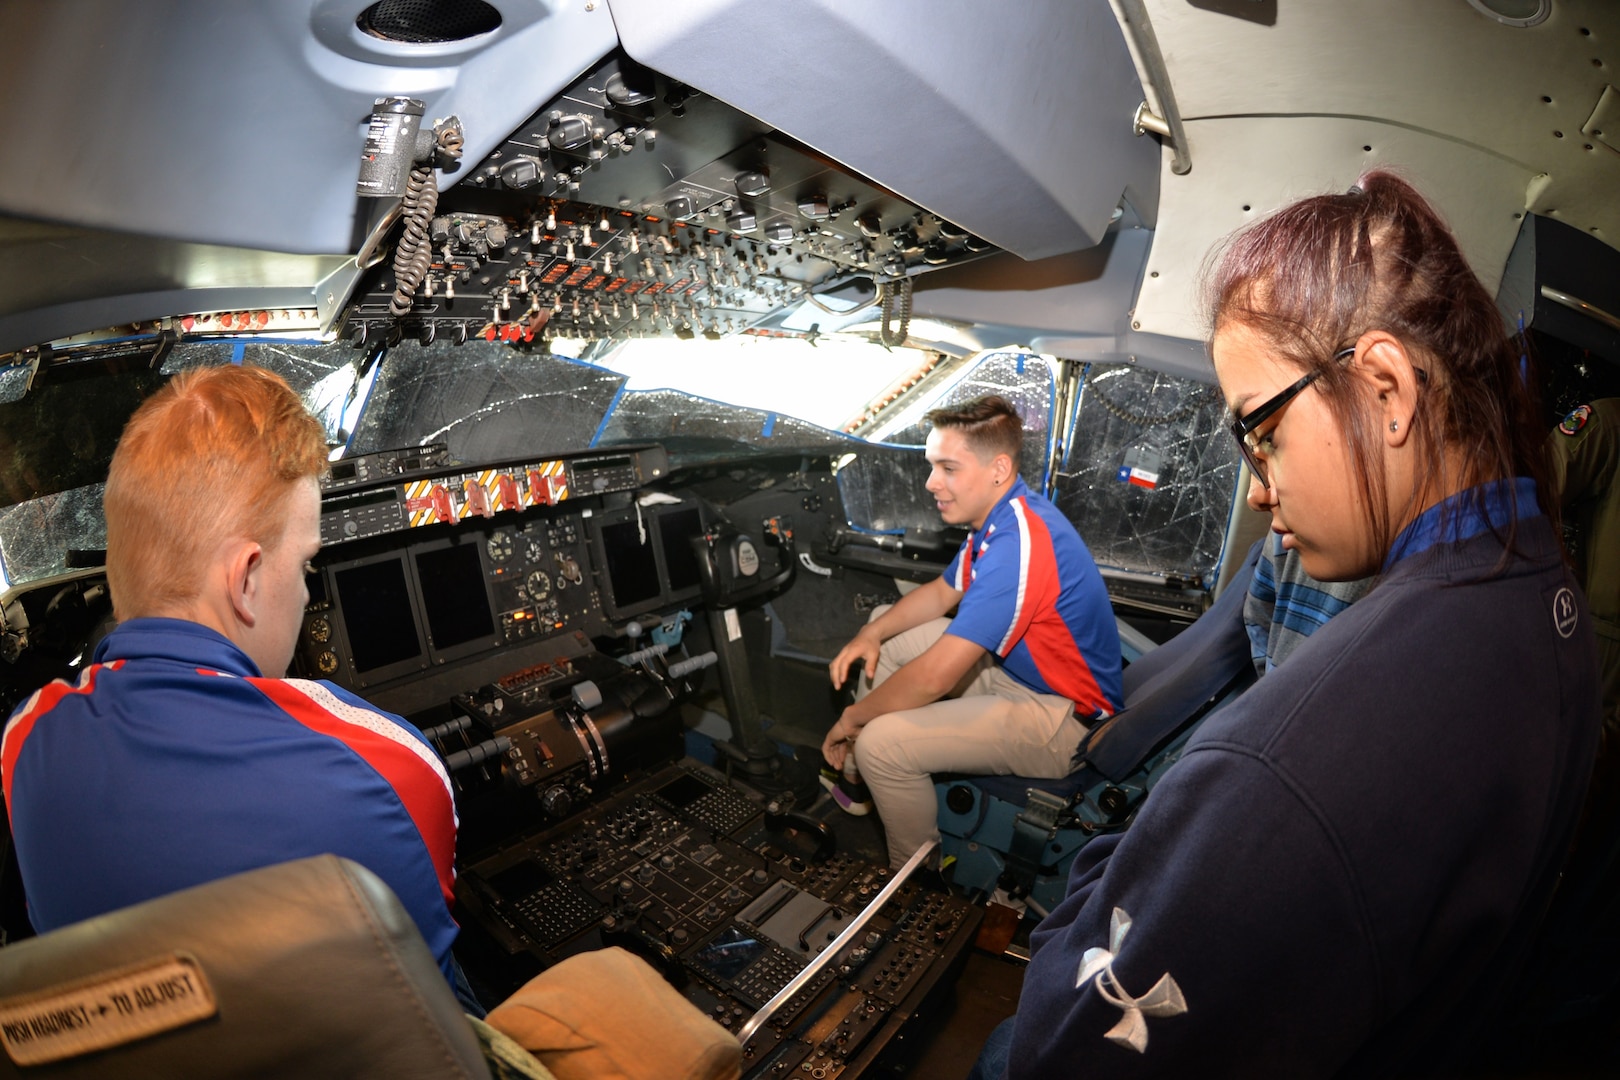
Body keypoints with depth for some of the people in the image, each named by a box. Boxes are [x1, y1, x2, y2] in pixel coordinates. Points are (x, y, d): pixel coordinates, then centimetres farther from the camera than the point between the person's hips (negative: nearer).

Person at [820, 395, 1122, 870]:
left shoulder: (1019, 545, -32)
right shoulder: (1000, 517, 0)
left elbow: (932, 678, -32)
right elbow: (941, 593, 14)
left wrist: (852, 717, -15)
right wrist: (870, 634, -3)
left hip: (1064, 721, -10)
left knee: (881, 741, -24)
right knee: (886, 626, 10)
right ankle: (857, 777, 21)